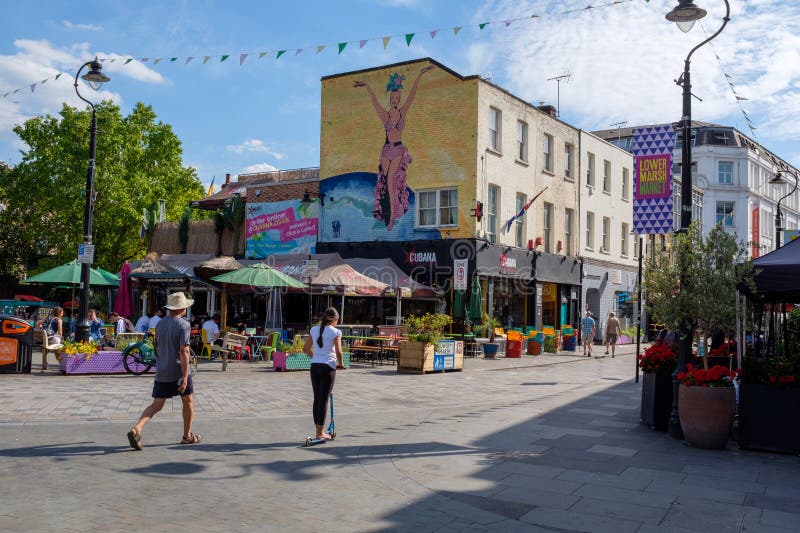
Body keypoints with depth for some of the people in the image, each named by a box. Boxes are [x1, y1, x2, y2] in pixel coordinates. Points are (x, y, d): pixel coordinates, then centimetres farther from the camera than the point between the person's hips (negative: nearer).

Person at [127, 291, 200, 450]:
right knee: (188, 402, 15)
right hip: (179, 371, -5)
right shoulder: (183, 325, -13)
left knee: (156, 405, 6)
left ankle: (136, 428, -16)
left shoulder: (160, 324, 8)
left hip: (161, 372, 5)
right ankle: (187, 436, 25)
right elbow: (184, 352, -20)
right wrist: (185, 377, -20)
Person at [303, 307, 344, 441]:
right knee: (324, 400, 1)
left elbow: (306, 348, 9)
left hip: (314, 366, 5)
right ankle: (320, 433, 5)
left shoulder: (314, 330, 7)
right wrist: (340, 363, 3)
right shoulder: (335, 332, -8)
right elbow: (338, 351, -15)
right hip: (328, 366, -5)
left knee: (317, 399, 12)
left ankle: (318, 431, 19)